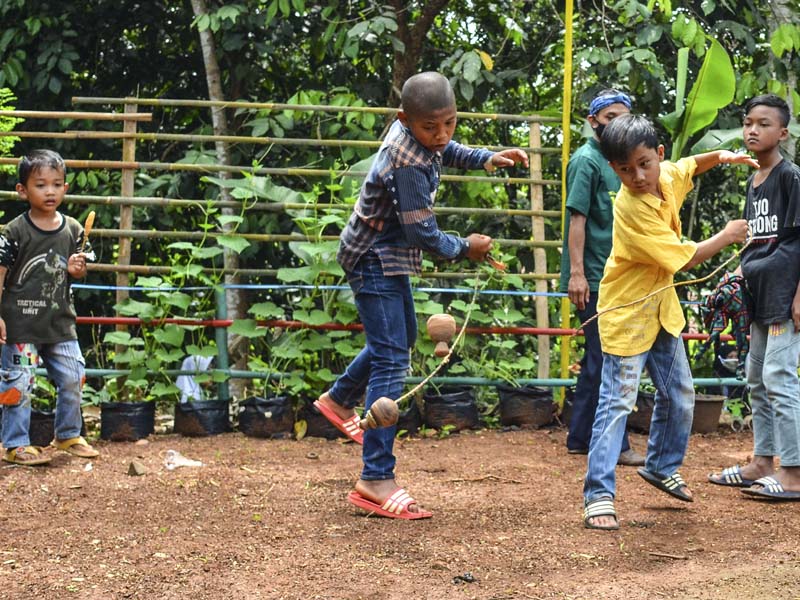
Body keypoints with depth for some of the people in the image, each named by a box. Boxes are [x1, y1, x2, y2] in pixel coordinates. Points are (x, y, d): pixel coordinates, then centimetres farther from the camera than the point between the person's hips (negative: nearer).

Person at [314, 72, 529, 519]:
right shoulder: (408, 165, -31)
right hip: (376, 260, -10)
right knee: (391, 361, -13)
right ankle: (376, 481, -14)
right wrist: (465, 249, -8)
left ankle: (340, 401, 48)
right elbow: (423, 233, -26)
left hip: (388, 255, 10)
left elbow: (443, 150, 21)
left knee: (402, 337, 28)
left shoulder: (412, 133, -5)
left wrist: (485, 158, 5)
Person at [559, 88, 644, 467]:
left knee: (598, 361, 13)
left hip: (613, 277, 9)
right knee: (606, 361, -7)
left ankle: (580, 438, 19)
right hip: (593, 279, -9)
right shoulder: (587, 160, -9)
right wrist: (576, 272, -21)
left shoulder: (615, 161, 16)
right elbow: (578, 218, -15)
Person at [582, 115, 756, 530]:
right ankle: (598, 495, -8)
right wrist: (727, 236, -9)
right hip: (627, 313, -8)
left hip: (661, 309, 8)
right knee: (617, 403, -10)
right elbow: (684, 259, -22)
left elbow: (689, 166, 23)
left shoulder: (667, 178, -6)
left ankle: (662, 466, 38)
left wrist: (722, 156, 9)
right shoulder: (631, 209, -29)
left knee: (679, 395, 18)